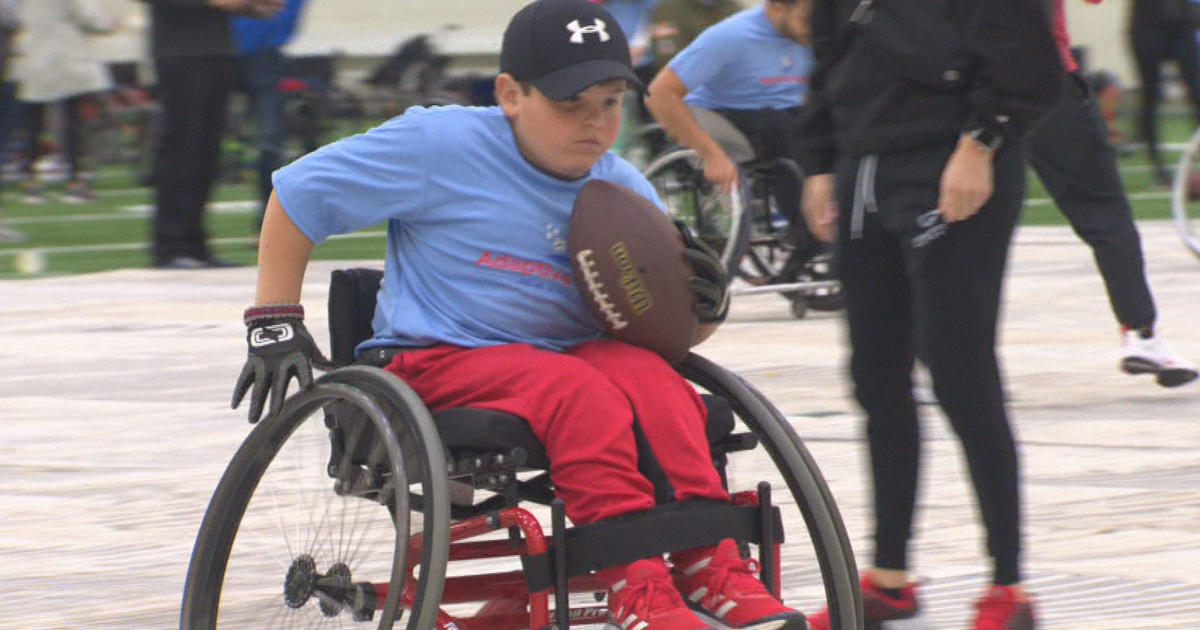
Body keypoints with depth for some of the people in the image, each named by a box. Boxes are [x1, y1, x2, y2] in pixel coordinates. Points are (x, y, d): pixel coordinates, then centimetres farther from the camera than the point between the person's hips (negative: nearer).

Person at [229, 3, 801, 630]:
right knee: (580, 392, -33)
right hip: (441, 362, -5)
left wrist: (704, 309, -7)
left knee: (649, 375, -28)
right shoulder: (441, 145, -4)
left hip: (571, 354, 5)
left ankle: (711, 572, -34)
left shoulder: (625, 190, 11)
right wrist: (275, 324, 1)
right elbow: (296, 195, 3)